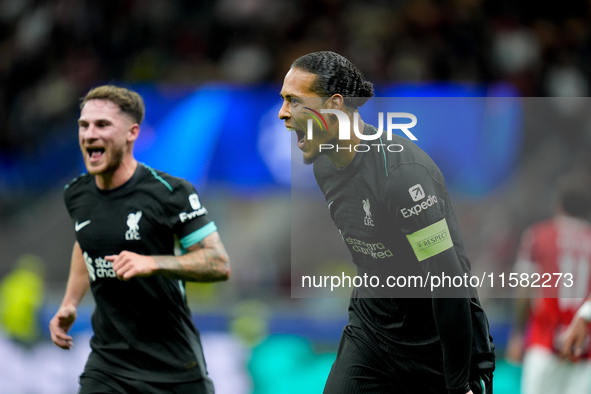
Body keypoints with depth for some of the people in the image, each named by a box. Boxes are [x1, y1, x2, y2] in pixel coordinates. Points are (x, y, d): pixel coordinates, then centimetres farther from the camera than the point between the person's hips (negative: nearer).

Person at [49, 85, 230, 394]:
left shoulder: (170, 192, -14)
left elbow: (220, 264, -15)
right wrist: (70, 303, 15)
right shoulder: (76, 194, 4)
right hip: (107, 365, 4)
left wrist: (152, 263, -28)